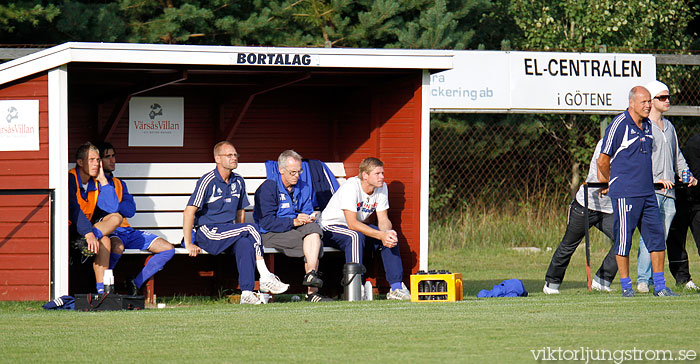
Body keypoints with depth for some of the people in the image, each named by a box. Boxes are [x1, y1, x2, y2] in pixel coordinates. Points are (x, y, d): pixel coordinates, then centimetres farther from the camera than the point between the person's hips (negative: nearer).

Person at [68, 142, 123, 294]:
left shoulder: (95, 183, 10)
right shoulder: (71, 178, -13)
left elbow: (112, 208, -3)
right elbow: (73, 208, -27)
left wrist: (103, 180, -3)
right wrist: (88, 233, -39)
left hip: (87, 228, 7)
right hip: (69, 229, -7)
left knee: (116, 218, -15)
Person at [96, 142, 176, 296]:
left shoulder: (119, 184, 25)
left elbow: (130, 211, 8)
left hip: (126, 231, 7)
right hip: (108, 232, -7)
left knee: (168, 249, -6)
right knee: (117, 247, -42)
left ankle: (135, 283, -4)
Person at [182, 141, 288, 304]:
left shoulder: (238, 181, 12)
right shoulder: (208, 181, -10)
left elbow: (240, 211, 23)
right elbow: (189, 212, -15)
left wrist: (239, 234, 10)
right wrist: (188, 244, -18)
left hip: (228, 231, 6)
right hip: (206, 232, -6)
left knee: (245, 244, -28)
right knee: (251, 229, -23)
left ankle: (247, 293, -33)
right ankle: (265, 278, -19)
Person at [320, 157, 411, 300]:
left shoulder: (382, 188, -6)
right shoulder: (351, 187, -28)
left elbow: (383, 220, -5)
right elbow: (352, 223, -33)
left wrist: (387, 233, -29)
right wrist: (381, 235, -38)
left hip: (357, 226, 7)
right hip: (331, 226, -7)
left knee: (391, 238, -14)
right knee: (356, 236, -37)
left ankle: (396, 287, -12)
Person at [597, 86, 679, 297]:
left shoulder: (647, 126, 13)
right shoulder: (619, 125, -10)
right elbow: (603, 161, -5)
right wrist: (612, 182, 9)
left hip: (647, 192, 7)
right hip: (625, 194, -7)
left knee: (657, 236, 5)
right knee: (623, 240, -2)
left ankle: (660, 286, 10)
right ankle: (626, 286, 6)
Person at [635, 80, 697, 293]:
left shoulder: (669, 127, 21)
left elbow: (677, 156, 28)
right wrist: (655, 179, -18)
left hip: (668, 191, 7)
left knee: (662, 237, 4)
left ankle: (655, 280, 7)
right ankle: (642, 281, -15)